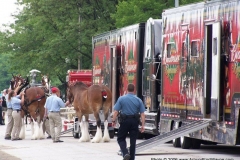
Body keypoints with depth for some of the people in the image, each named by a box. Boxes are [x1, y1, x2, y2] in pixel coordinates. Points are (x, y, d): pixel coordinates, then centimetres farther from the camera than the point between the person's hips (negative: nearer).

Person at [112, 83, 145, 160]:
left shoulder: (121, 99, -5)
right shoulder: (138, 100, -1)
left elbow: (116, 111, -7)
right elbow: (142, 114, -4)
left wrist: (113, 121, 4)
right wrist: (143, 125, 0)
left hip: (125, 121, -2)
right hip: (135, 122, 2)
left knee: (121, 139, 11)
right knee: (133, 141, 10)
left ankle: (125, 153, -12)